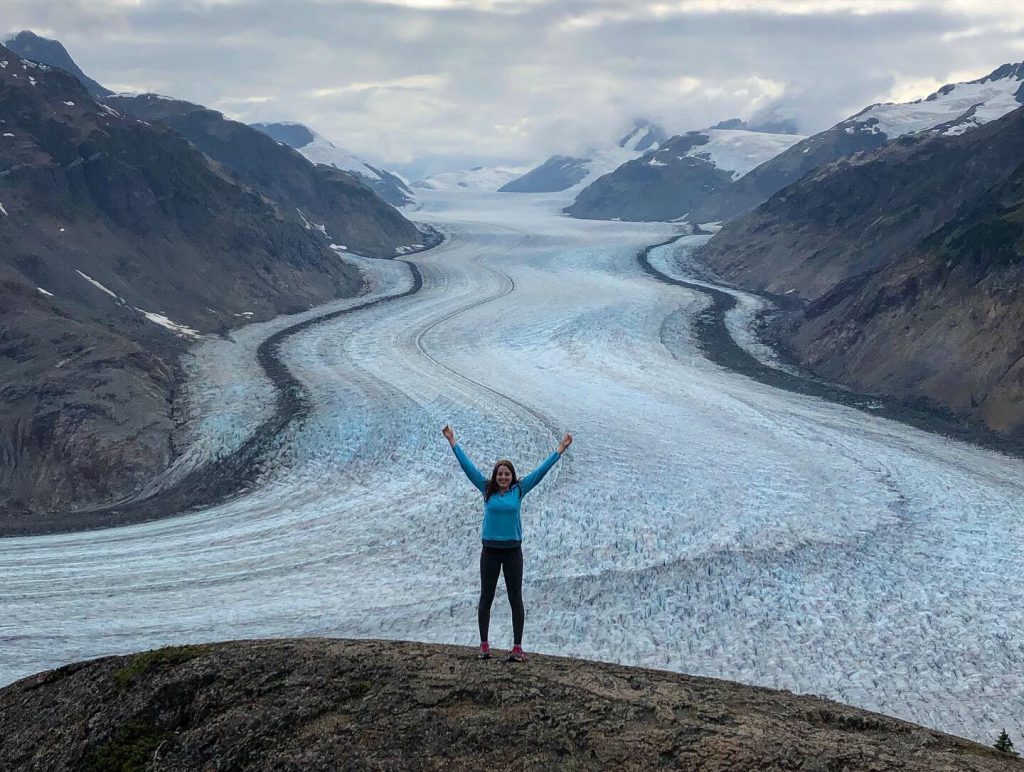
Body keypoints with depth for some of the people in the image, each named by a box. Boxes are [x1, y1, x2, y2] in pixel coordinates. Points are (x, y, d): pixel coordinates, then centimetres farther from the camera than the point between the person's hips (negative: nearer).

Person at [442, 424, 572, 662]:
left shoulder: (519, 490, 0)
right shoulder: (487, 490, 1)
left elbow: (541, 470, 0)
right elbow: (468, 466, 1)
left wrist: (559, 450, -2)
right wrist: (453, 443, 0)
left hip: (512, 550, -1)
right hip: (490, 550, 1)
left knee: (516, 599, 1)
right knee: (486, 598, 6)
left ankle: (518, 647, 4)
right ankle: (484, 645, 14)